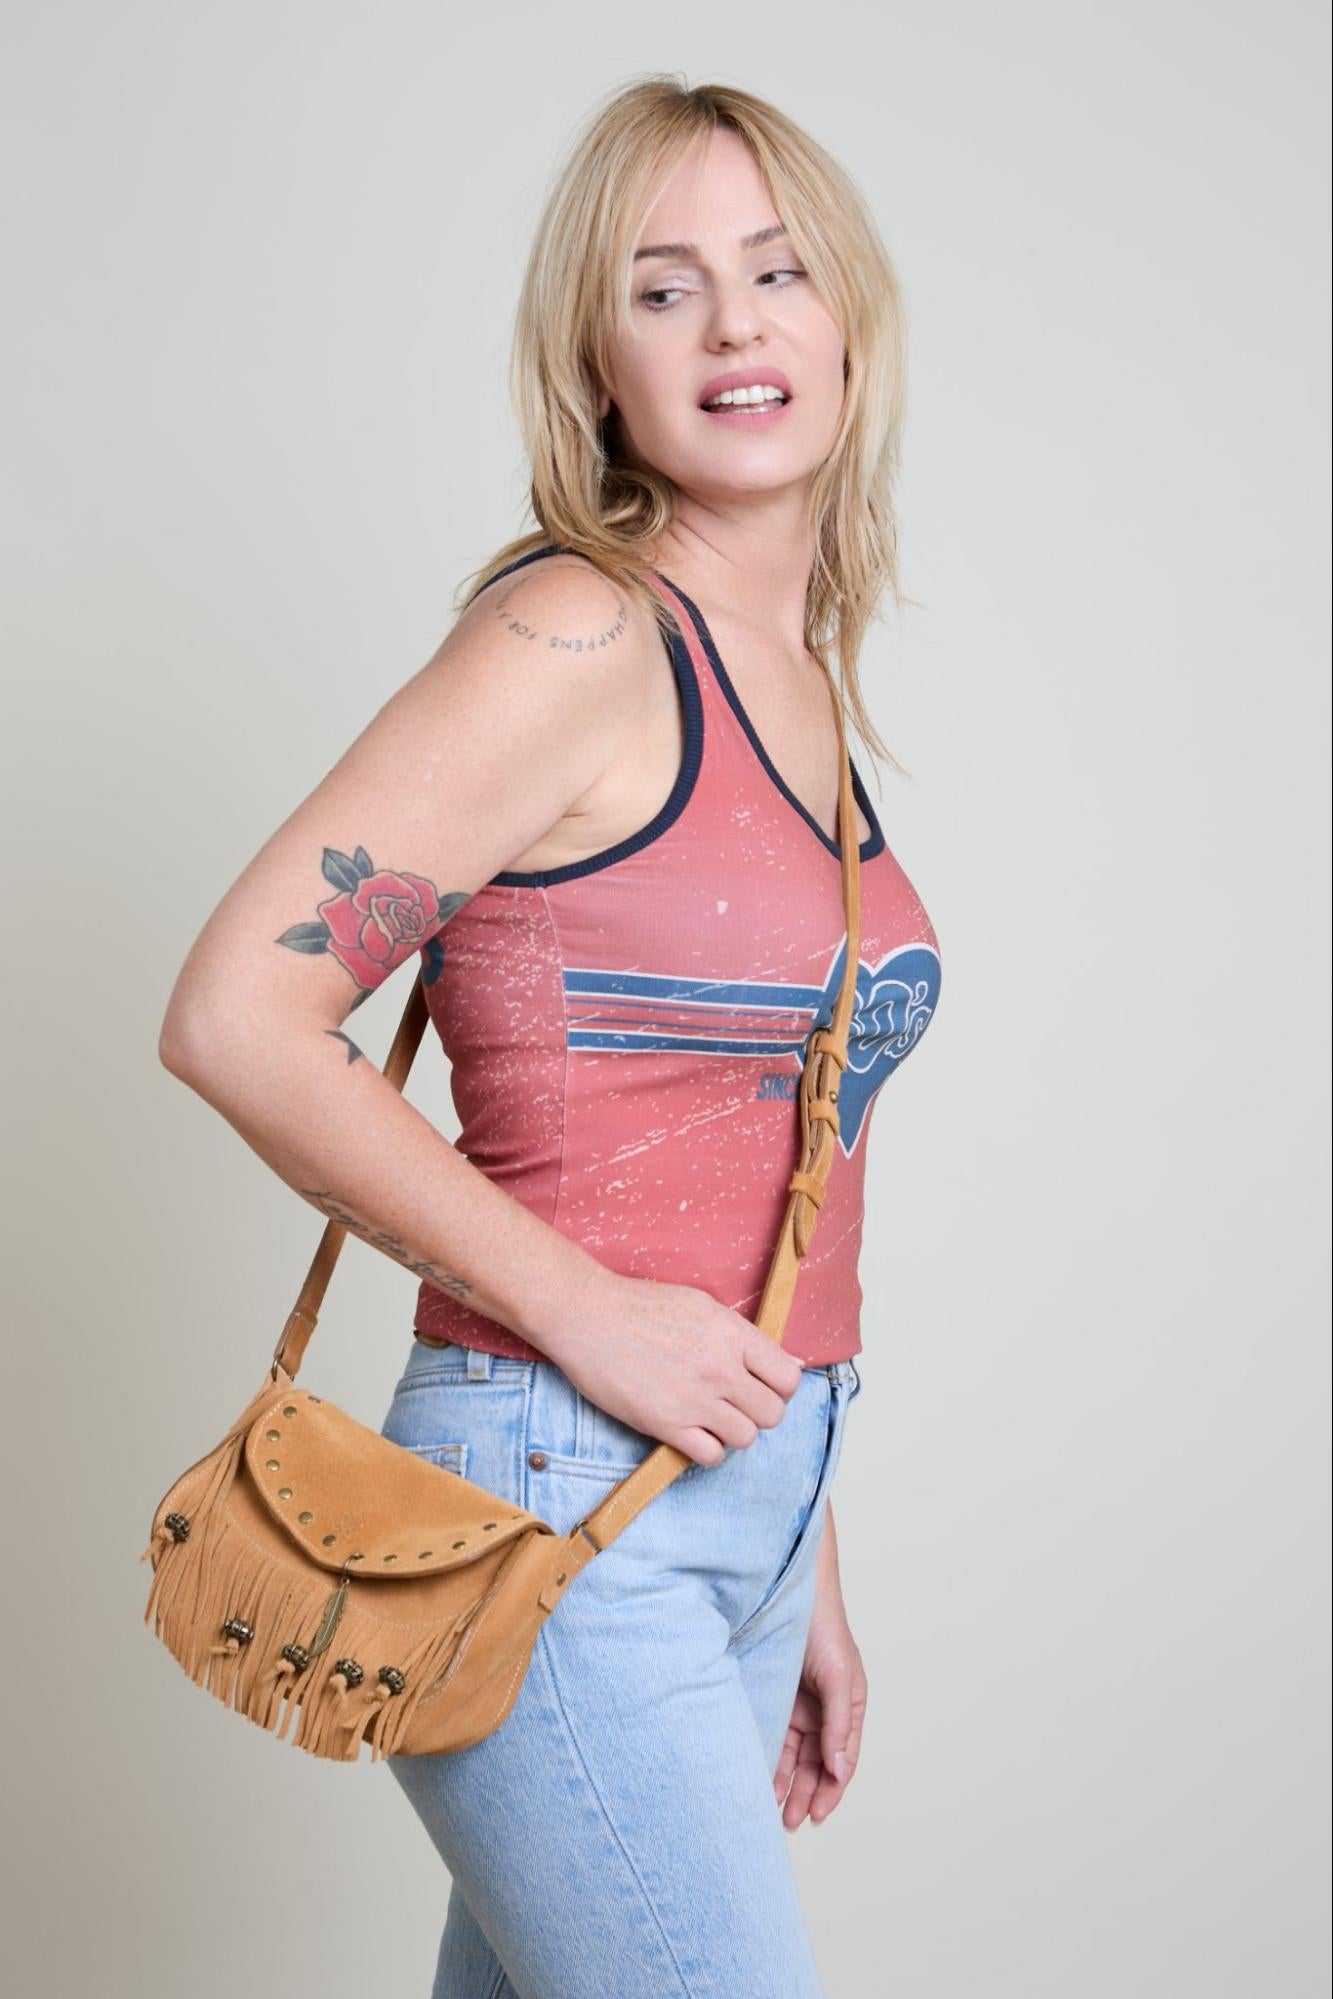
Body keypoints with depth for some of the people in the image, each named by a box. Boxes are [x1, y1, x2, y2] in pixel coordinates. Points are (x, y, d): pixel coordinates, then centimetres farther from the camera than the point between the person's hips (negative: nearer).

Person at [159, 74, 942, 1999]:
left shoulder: (803, 686, 13)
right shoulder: (578, 636, -11)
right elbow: (237, 1015, -17)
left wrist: (804, 1568, 18)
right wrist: (580, 1313, -17)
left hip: (740, 1510, 8)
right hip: (561, 1501, -7)